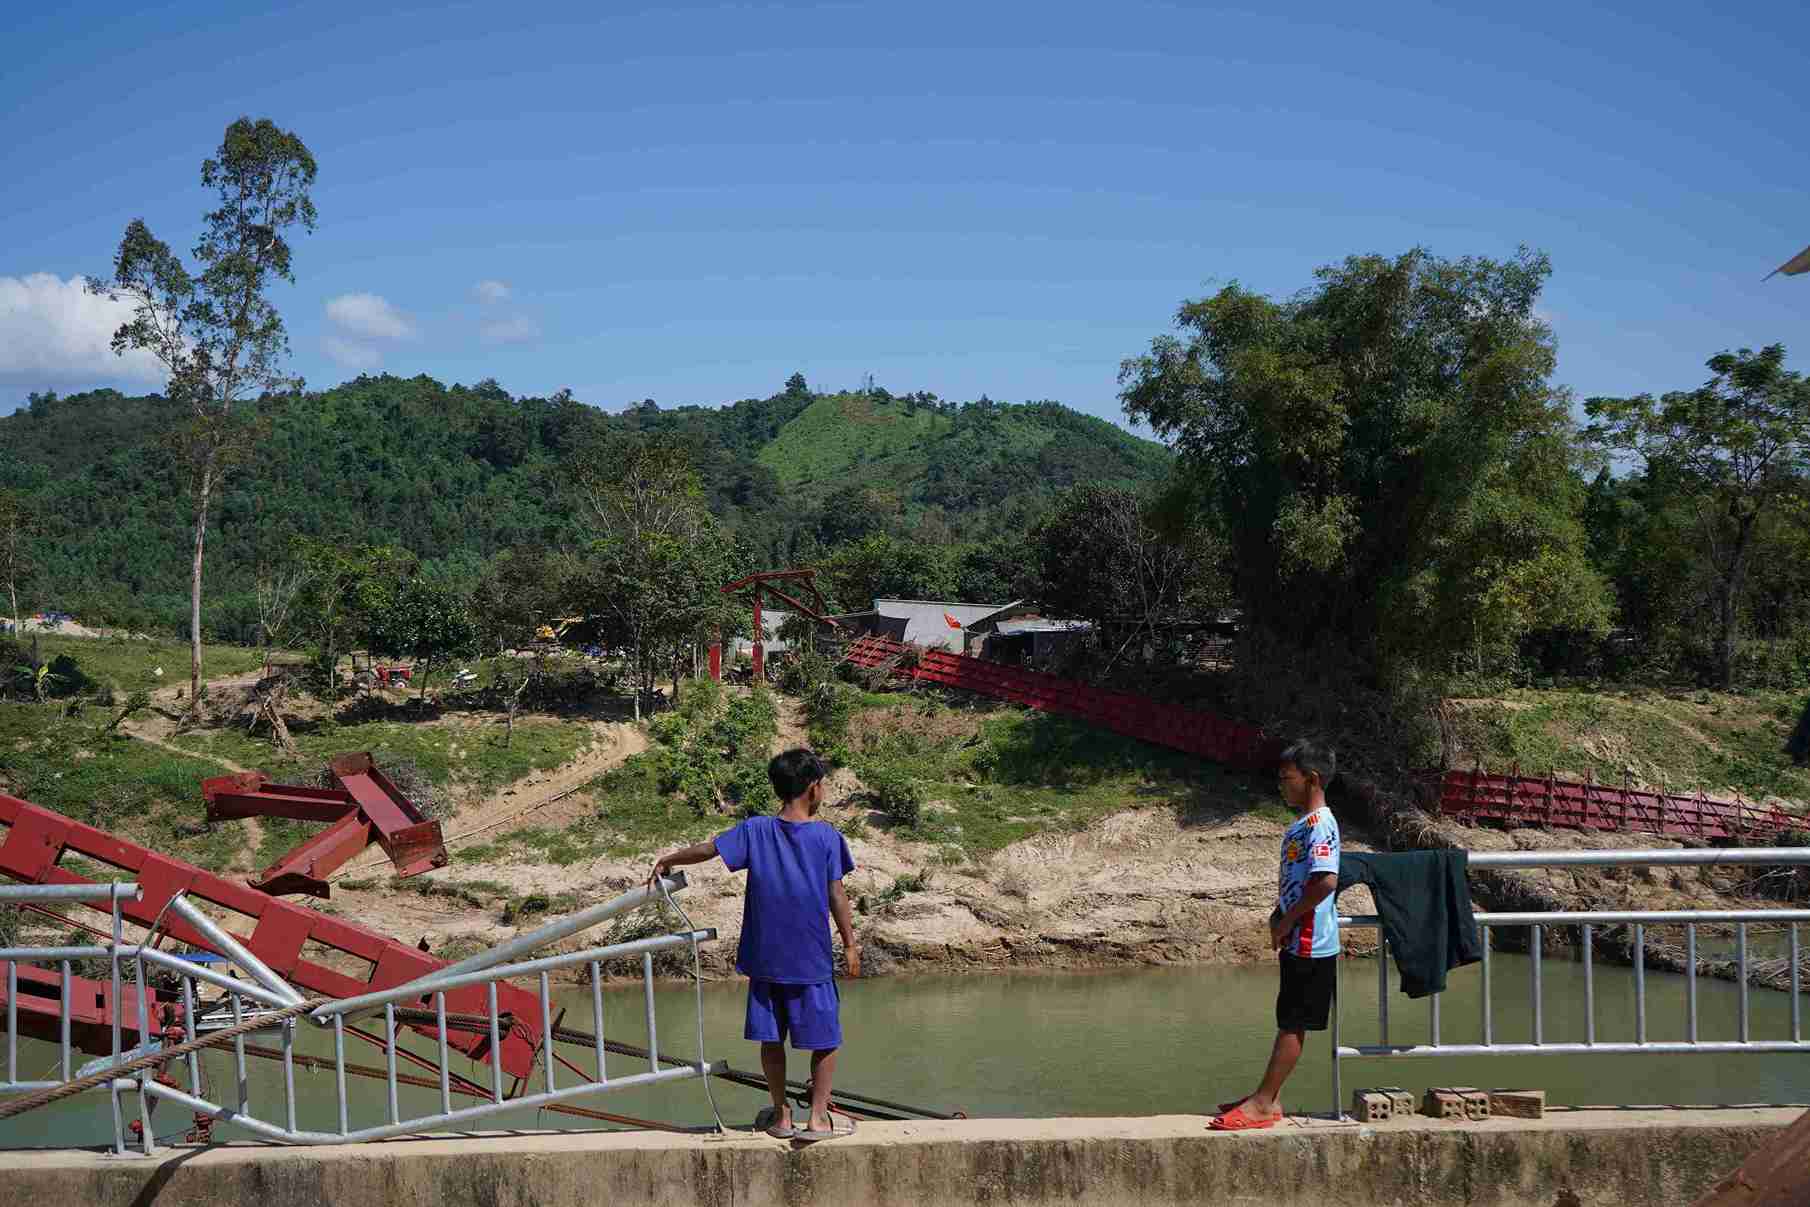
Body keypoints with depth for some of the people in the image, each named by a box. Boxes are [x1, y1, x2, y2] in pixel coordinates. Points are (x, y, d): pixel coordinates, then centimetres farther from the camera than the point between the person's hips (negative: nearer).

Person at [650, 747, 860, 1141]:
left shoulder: (756, 830, -2)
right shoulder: (827, 836, -7)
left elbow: (708, 849, -2)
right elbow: (836, 896, -7)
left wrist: (666, 860, 14)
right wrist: (850, 945, 0)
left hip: (765, 957, 3)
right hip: (813, 960, -3)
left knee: (771, 1038, 13)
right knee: (825, 1037, 9)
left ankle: (782, 1115, 19)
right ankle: (819, 1116, 8)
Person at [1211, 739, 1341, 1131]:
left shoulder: (1319, 824, -16)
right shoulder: (1303, 824, 15)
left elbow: (1326, 881, -26)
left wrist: (1286, 920, -18)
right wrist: (1279, 914, 8)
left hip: (1310, 942, -10)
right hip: (1297, 940, 10)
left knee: (1292, 1022, -4)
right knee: (1289, 1021, 13)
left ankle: (1263, 1103, -1)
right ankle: (1269, 1097, 20)